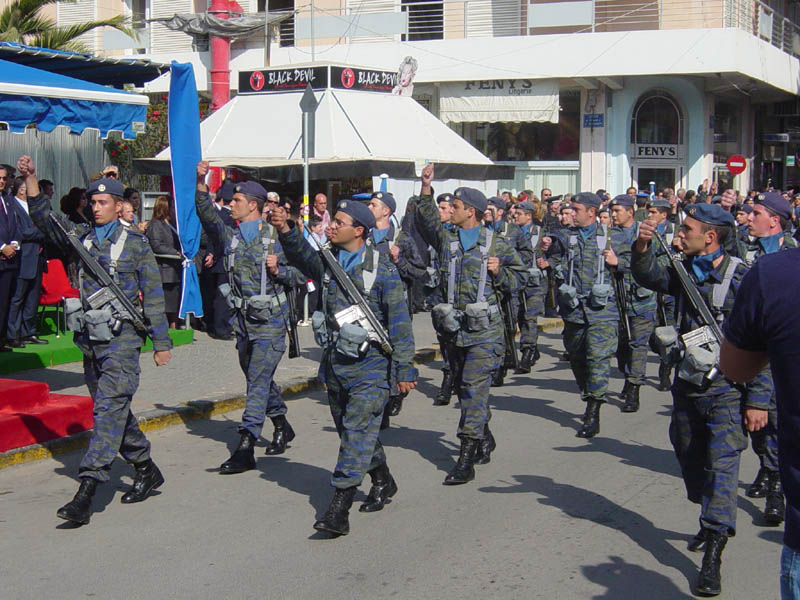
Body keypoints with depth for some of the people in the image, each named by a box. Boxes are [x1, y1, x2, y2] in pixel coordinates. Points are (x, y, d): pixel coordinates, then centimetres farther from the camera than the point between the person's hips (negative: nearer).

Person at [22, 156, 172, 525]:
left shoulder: (135, 244, 0)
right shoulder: (80, 236, 12)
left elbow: (153, 296, 1)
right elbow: (44, 219, 3)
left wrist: (161, 343, 0)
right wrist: (30, 180, -10)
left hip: (122, 339, -6)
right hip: (89, 338, 6)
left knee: (109, 410, -14)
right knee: (115, 411, 14)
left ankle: (86, 494, -20)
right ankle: (146, 471, 30)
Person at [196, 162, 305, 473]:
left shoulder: (275, 237, -6)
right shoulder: (230, 236, 8)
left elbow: (299, 274, -2)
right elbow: (207, 214, -4)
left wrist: (278, 270, -21)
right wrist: (201, 184, -15)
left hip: (269, 320, -6)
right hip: (242, 318, 6)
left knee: (258, 381, -10)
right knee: (258, 378, 18)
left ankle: (245, 449, -13)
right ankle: (282, 427, 39)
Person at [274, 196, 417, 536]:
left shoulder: (381, 267, -8)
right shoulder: (327, 261, 10)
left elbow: (399, 320, -7)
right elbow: (301, 255, -4)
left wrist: (404, 369, -8)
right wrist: (286, 230, -24)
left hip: (370, 364, -6)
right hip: (334, 361, 7)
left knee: (357, 432, -10)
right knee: (350, 430, 17)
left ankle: (339, 509, -13)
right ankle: (383, 482, 38)